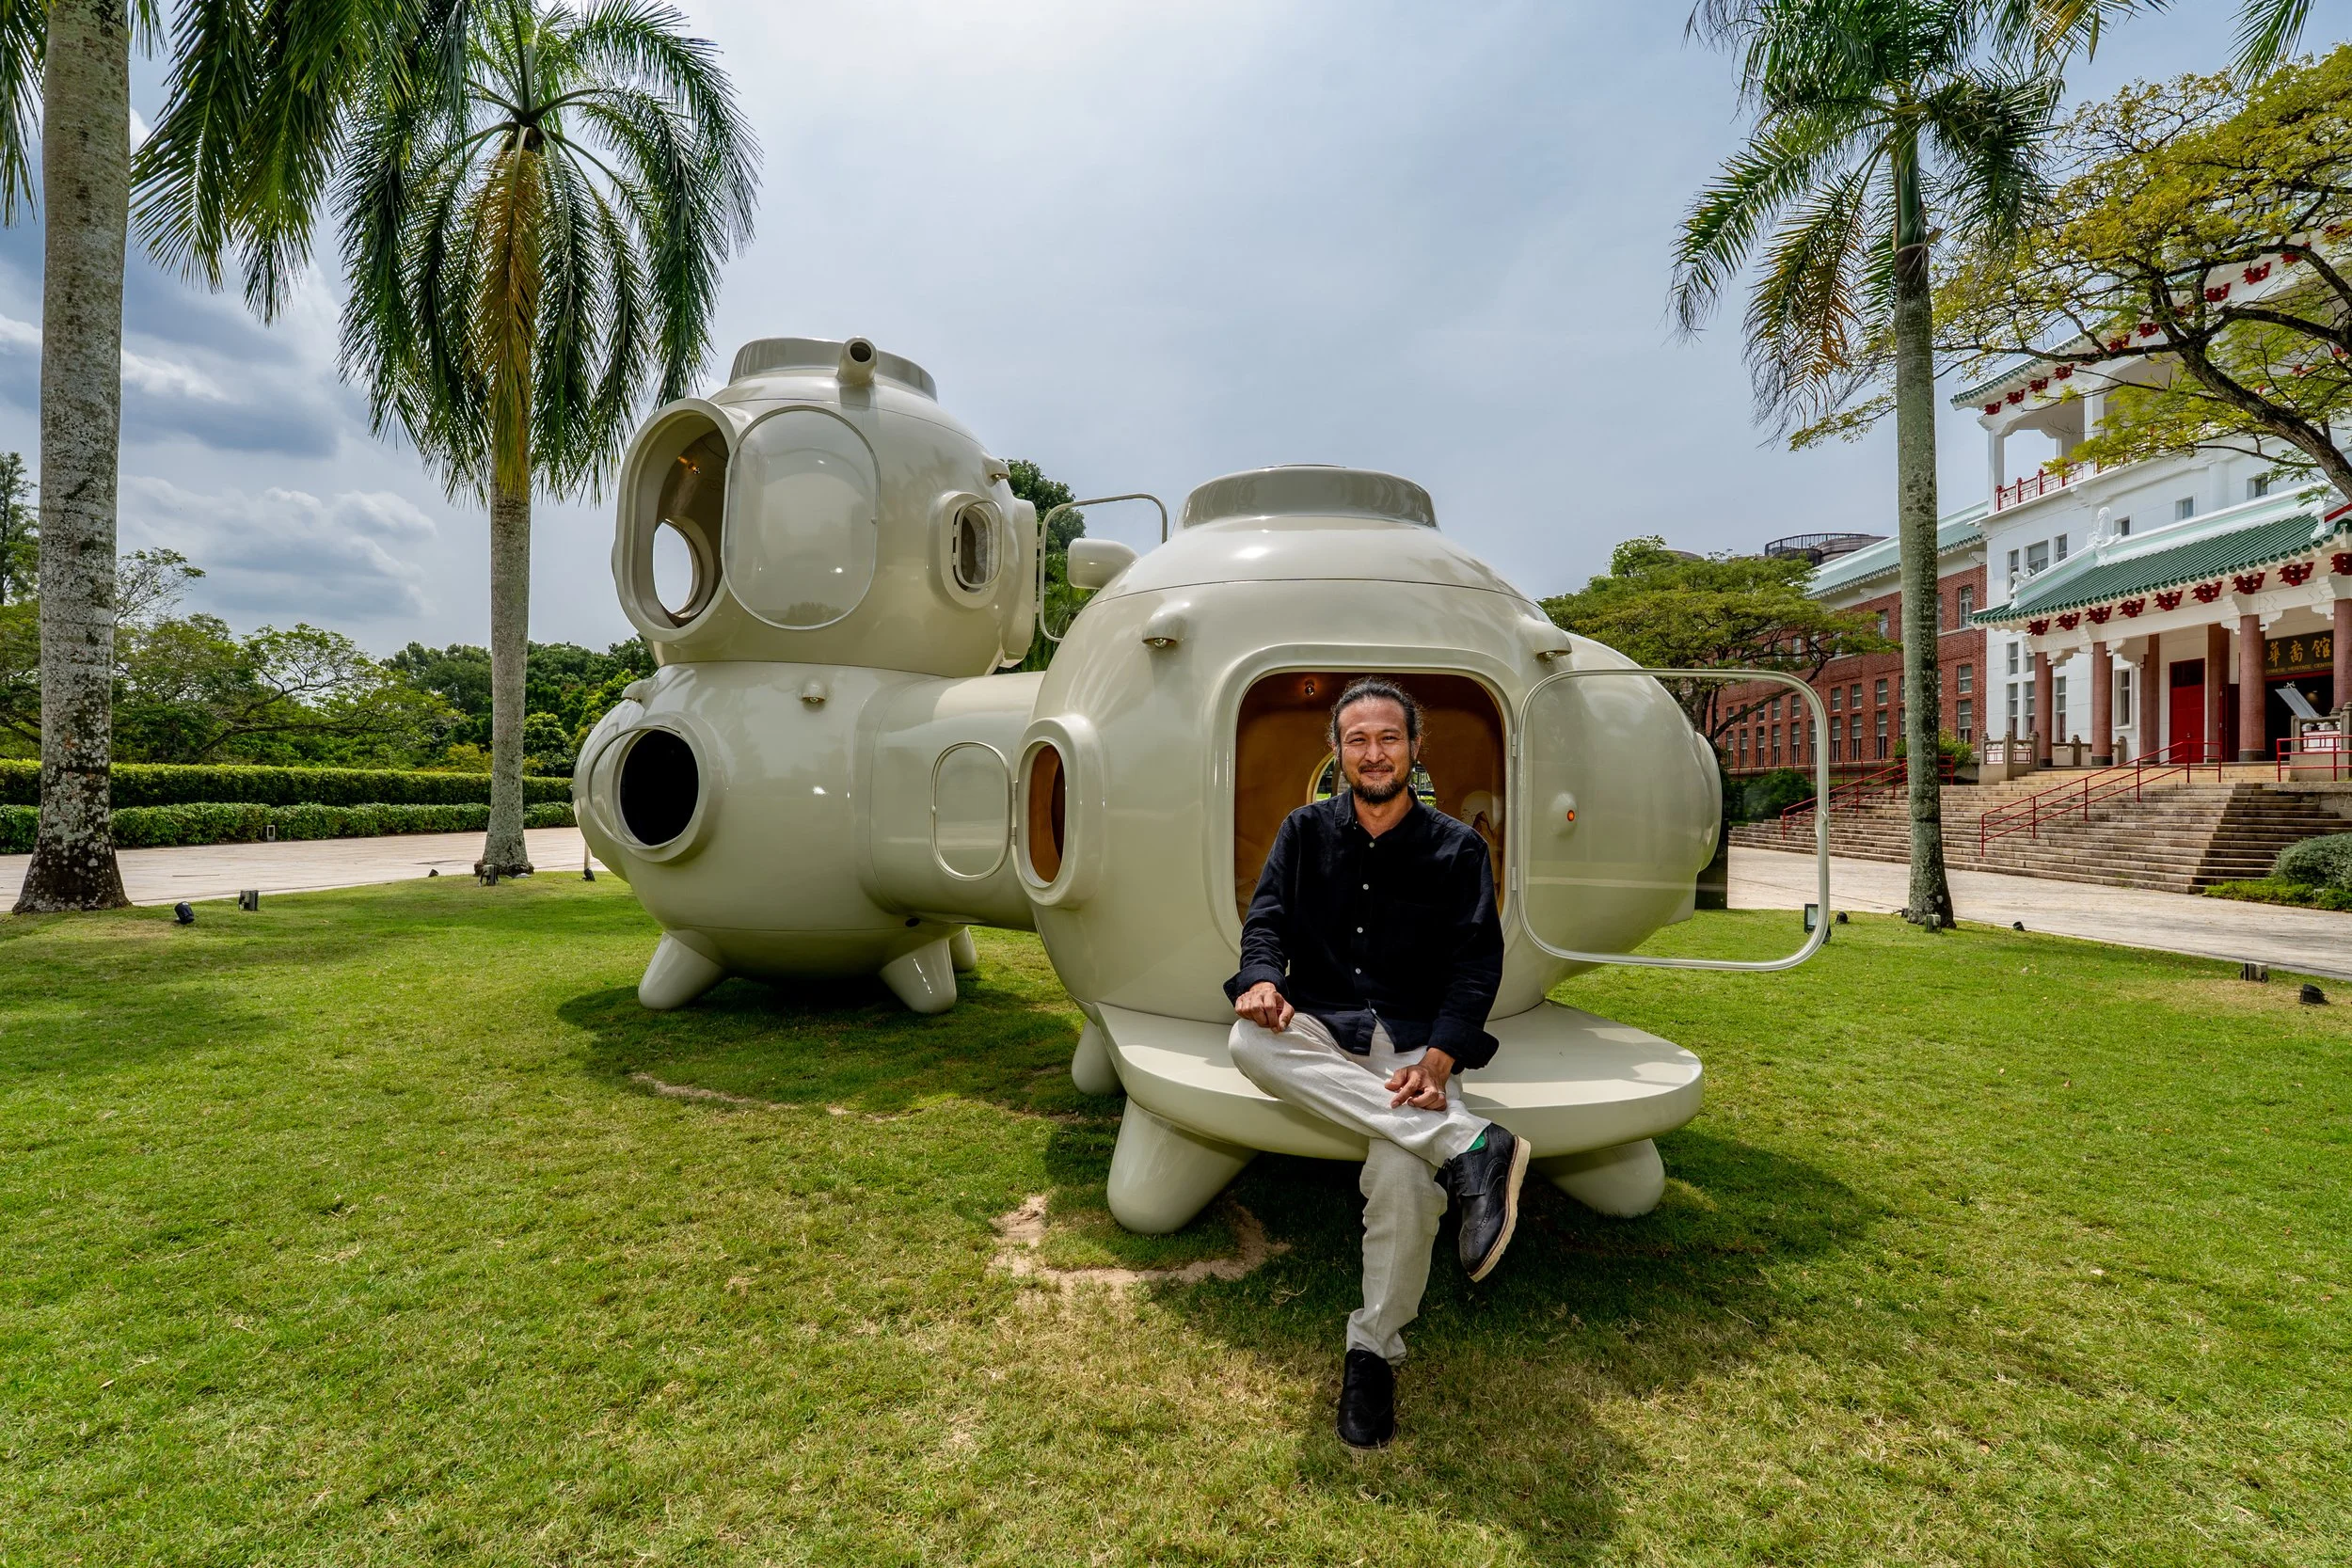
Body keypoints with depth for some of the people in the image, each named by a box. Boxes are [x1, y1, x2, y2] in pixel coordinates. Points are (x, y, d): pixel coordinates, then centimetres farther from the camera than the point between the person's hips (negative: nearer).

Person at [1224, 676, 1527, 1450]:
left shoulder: (1457, 848, 9)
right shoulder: (1306, 831, 14)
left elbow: (1477, 962, 0)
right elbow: (1266, 917, 4)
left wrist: (1438, 1057, -18)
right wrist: (1262, 978, -21)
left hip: (1414, 1042, -2)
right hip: (1320, 1030, 2)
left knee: (1402, 1178, -32)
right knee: (1250, 1042, -34)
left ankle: (1373, 1351, -4)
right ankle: (1467, 1146, -36)